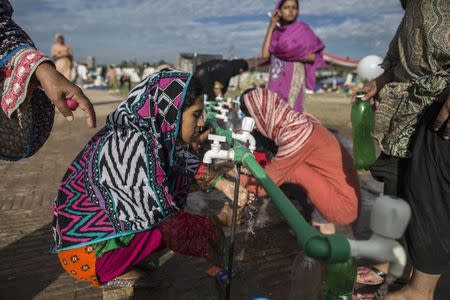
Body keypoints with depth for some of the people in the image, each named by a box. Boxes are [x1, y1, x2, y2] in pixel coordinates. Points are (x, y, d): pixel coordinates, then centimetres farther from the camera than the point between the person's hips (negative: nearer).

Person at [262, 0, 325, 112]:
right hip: (276, 79, 4)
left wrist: (291, 54, -11)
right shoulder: (275, 31, 12)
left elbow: (312, 56, -3)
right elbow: (265, 54, -3)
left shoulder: (301, 28, 1)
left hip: (293, 77, -4)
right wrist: (271, 27, -1)